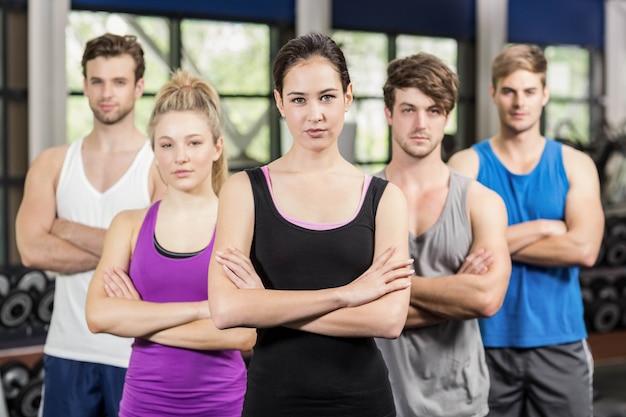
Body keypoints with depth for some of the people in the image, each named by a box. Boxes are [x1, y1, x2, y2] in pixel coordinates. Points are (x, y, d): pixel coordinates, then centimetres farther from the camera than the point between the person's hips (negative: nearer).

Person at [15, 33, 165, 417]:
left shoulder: (163, 165, -3)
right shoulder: (52, 164, 6)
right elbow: (32, 250, -7)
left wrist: (69, 230, -9)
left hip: (136, 354, -3)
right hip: (67, 351, 3)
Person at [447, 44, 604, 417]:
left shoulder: (575, 165, 4)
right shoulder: (467, 164, 1)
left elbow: (584, 249, -12)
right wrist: (542, 228, -13)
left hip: (559, 340, 1)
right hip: (487, 341, -1)